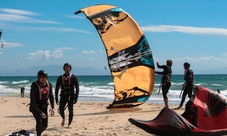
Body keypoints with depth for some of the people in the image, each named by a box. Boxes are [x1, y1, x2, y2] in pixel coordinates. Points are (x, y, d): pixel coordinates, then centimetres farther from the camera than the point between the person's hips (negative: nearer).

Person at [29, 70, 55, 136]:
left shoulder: (49, 85, -12)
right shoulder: (34, 86, -28)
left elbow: (51, 97, 1)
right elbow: (32, 102, -28)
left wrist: (52, 108, -14)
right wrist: (40, 113, -33)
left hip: (44, 107, 5)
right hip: (35, 107, -5)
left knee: (45, 125, 6)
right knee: (39, 121, -28)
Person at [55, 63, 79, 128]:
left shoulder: (73, 77, 1)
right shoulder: (60, 78, 7)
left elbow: (77, 88, -1)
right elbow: (57, 88, 9)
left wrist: (76, 98, -9)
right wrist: (56, 98, 3)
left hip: (71, 96, -2)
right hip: (63, 95, 2)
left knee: (70, 110, -1)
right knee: (61, 110, -3)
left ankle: (69, 123, 13)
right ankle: (63, 118, 29)